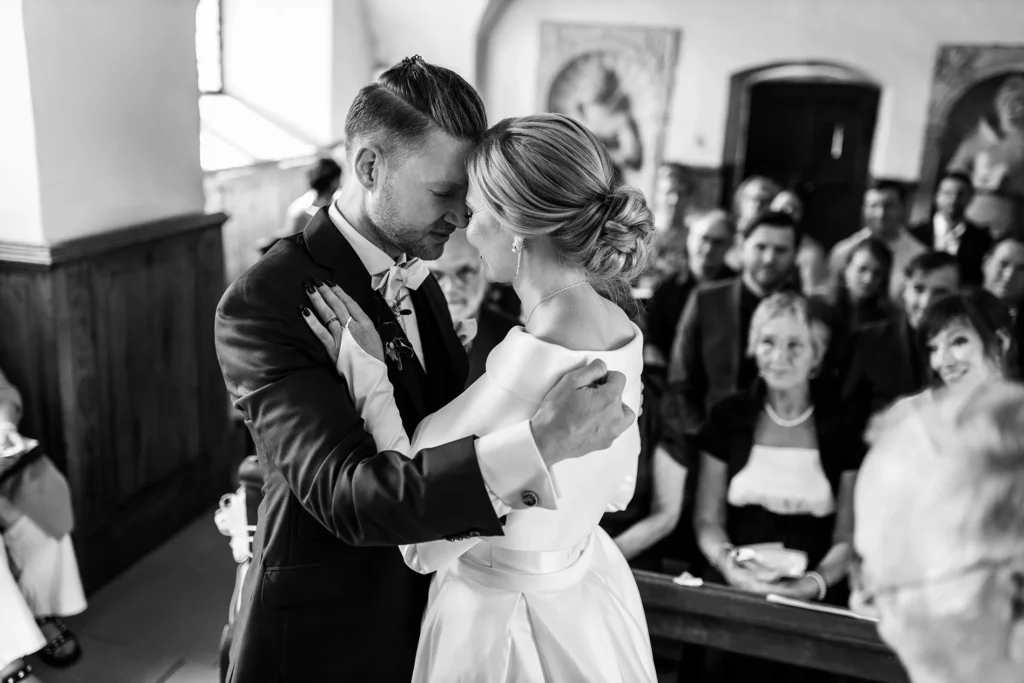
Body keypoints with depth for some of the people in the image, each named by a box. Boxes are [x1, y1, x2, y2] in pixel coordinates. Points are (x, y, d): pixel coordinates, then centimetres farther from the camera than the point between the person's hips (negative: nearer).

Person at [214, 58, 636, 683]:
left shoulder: (415, 272, 1)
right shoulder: (263, 304, -24)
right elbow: (346, 496, -33)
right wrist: (538, 443, -42)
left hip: (427, 596, 7)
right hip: (330, 631, -6)